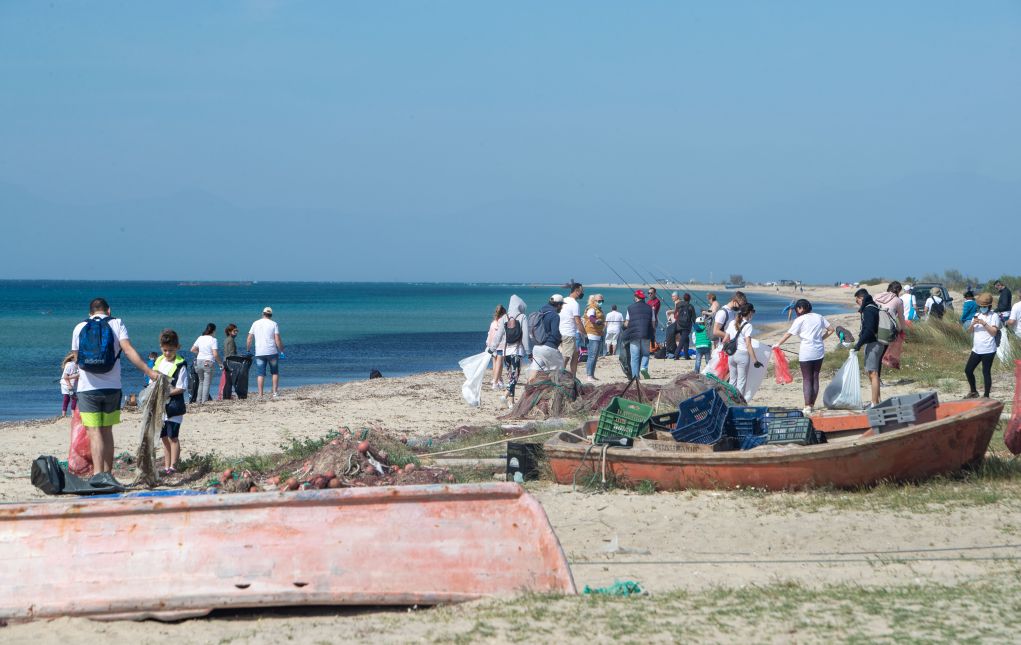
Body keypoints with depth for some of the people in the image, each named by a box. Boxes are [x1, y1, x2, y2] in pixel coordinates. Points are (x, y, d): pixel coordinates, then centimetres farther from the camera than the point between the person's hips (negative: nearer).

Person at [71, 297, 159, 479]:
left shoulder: (79, 328, 7)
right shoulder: (117, 324, 3)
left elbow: (75, 358, 15)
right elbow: (128, 350, -10)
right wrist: (149, 372, -12)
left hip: (87, 388, -1)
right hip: (111, 388, 1)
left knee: (94, 433, -5)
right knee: (107, 432, 13)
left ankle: (99, 474, -19)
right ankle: (108, 473, 17)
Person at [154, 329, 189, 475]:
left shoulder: (180, 365, -9)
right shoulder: (159, 361, 10)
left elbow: (182, 388, -12)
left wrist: (167, 392, -20)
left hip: (174, 406, -6)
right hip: (160, 406, 6)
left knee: (173, 437, -4)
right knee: (164, 437, 11)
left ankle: (173, 466, 0)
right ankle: (166, 466, 17)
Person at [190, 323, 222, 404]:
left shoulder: (200, 338, 8)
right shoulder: (213, 340, -9)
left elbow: (192, 350, 12)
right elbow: (215, 354, -15)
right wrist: (220, 363, -2)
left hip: (199, 361, 6)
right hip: (208, 363, -6)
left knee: (201, 382, 19)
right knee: (207, 384, -1)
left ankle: (199, 400, 20)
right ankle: (204, 401, -5)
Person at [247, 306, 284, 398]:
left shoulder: (255, 323, 7)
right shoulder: (274, 324, 0)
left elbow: (249, 339, 7)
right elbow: (277, 340, -7)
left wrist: (248, 350, 17)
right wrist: (281, 350, 3)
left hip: (259, 353, 1)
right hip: (272, 352, -1)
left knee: (260, 374, 1)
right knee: (275, 372, 14)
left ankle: (260, 394, -5)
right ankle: (275, 392, 10)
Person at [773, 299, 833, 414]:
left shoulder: (800, 320, -8)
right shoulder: (819, 317, 8)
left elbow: (789, 334, -7)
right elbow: (831, 329, 11)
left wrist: (778, 344, 4)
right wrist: (821, 338, 14)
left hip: (806, 352, -5)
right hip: (819, 352, 5)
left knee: (807, 379, -1)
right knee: (815, 378, 12)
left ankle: (807, 407, -8)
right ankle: (812, 405, 16)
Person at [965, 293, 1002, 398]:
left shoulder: (994, 316, -5)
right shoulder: (977, 315, 13)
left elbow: (994, 332, -13)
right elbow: (970, 331, 9)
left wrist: (984, 323, -20)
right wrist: (973, 324, -11)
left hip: (988, 350, -7)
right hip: (976, 350, 7)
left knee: (986, 372, -3)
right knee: (968, 370, 9)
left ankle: (986, 396, 6)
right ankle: (973, 392, 27)